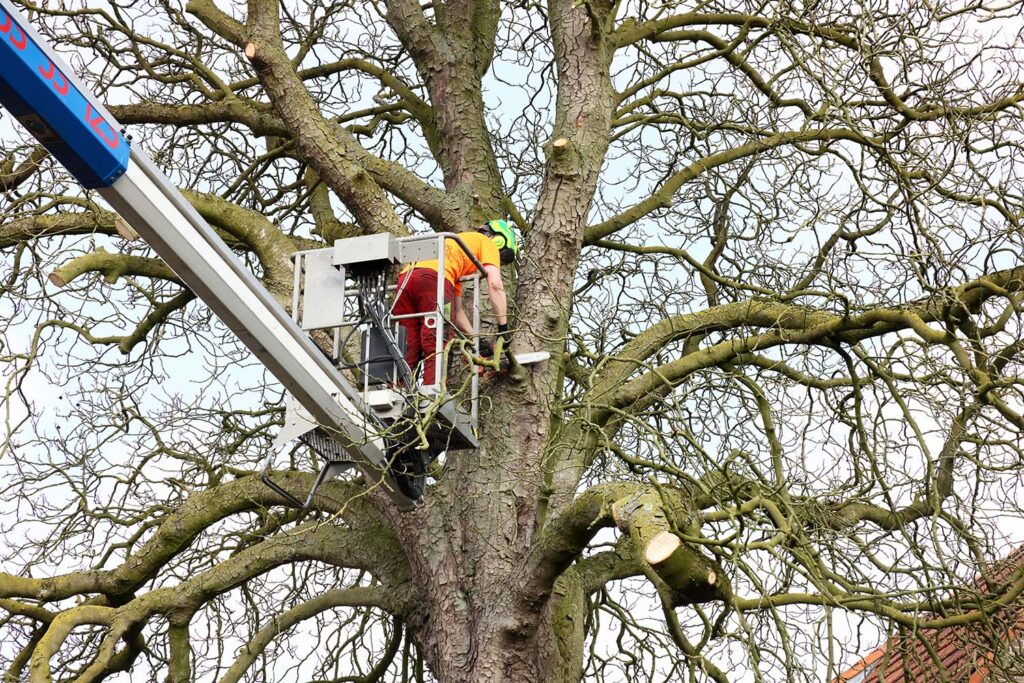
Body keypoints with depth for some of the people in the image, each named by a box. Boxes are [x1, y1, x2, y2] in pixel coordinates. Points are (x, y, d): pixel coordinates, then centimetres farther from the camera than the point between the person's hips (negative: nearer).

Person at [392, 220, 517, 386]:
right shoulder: (487, 243, 21)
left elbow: (457, 312, 38)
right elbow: (495, 284, 4)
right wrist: (503, 328, 6)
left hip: (405, 277, 7)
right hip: (432, 278, -7)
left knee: (409, 350, 6)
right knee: (437, 349, -7)